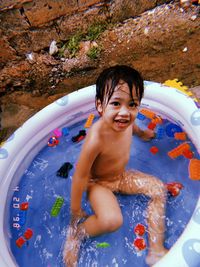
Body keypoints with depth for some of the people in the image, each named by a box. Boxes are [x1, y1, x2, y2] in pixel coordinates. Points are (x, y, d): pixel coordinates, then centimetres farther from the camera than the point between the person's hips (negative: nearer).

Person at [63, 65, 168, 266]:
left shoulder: (125, 120, -19)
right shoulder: (96, 139, -39)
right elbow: (80, 176, -27)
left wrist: (141, 133, 32)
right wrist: (75, 210, -13)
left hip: (122, 176, 8)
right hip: (98, 183, -7)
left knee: (158, 189, 1)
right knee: (112, 220, -31)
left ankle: (156, 250, 10)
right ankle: (74, 235, 2)